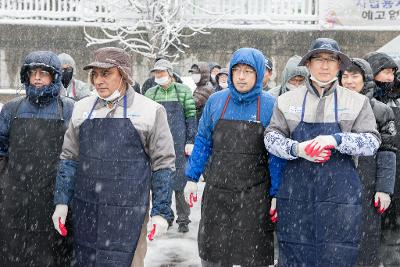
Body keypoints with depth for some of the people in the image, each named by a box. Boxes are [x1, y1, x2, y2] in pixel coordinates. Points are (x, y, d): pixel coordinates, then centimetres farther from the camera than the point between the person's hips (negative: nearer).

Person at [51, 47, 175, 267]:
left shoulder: (150, 110, -2)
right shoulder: (82, 108, 8)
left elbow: (163, 165, -1)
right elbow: (69, 159, 13)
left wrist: (161, 212, -3)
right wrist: (61, 202, 7)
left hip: (129, 214, -3)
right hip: (84, 212, 4)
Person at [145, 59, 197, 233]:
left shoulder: (183, 91, 2)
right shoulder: (151, 93, 10)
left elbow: (191, 117, 1)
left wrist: (190, 141, -5)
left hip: (179, 144, -3)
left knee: (180, 181, -3)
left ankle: (183, 219, 8)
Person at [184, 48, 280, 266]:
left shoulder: (270, 105, -6)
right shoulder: (216, 101, 1)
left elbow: (276, 154, -2)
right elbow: (202, 142, 9)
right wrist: (192, 178, 6)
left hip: (255, 195, -2)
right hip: (216, 192, 2)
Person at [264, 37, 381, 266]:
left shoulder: (357, 101, 5)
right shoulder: (288, 99, 8)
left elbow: (373, 141, -1)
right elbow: (271, 137, 4)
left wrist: (336, 140, -18)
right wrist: (297, 149, -15)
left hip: (340, 194, -1)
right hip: (296, 193, 1)